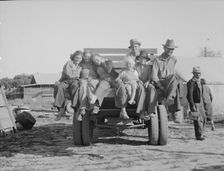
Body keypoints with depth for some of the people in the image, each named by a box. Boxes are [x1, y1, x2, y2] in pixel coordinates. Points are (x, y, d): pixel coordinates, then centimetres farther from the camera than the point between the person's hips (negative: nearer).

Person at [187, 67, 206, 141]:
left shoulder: (198, 82, 15)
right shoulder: (191, 82, -14)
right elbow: (189, 95, -19)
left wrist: (202, 103, 19)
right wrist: (192, 106, -23)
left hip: (200, 103, 9)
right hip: (194, 104, -9)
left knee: (203, 118, 11)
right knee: (198, 120, -8)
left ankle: (201, 134, 22)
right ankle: (199, 136, -1)